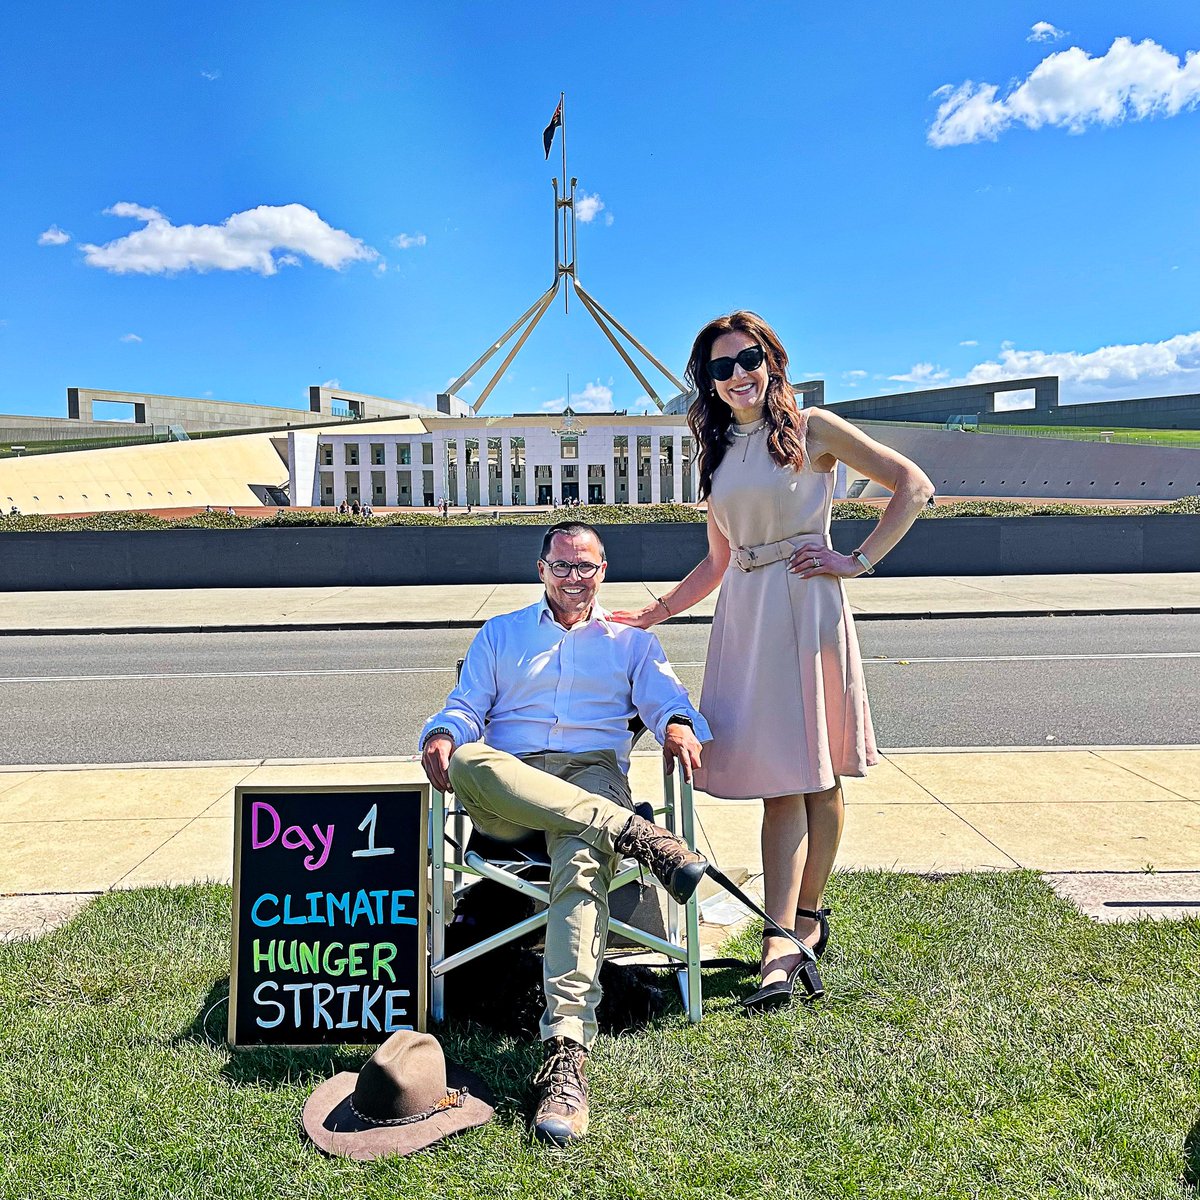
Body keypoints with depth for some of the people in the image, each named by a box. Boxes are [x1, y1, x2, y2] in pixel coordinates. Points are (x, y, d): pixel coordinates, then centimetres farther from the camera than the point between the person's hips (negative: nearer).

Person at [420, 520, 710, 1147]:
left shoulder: (632, 642, 24)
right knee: (467, 761, -37)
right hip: (506, 792, 1)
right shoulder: (499, 634, 27)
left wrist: (679, 725, -18)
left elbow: (666, 696, 8)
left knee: (581, 862, -37)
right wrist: (442, 735, -8)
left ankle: (565, 1054, -47)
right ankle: (635, 835, -40)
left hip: (594, 774, -1)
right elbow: (466, 706, 17)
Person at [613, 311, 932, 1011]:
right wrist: (655, 613, 18)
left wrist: (860, 561, -5)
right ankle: (786, 940, -4)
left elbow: (914, 487, 1)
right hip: (744, 616, 4)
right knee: (777, 778, -2)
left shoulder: (812, 429, 2)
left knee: (814, 773, 1)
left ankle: (803, 917, 14)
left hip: (806, 608, -4)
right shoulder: (718, 452, 17)